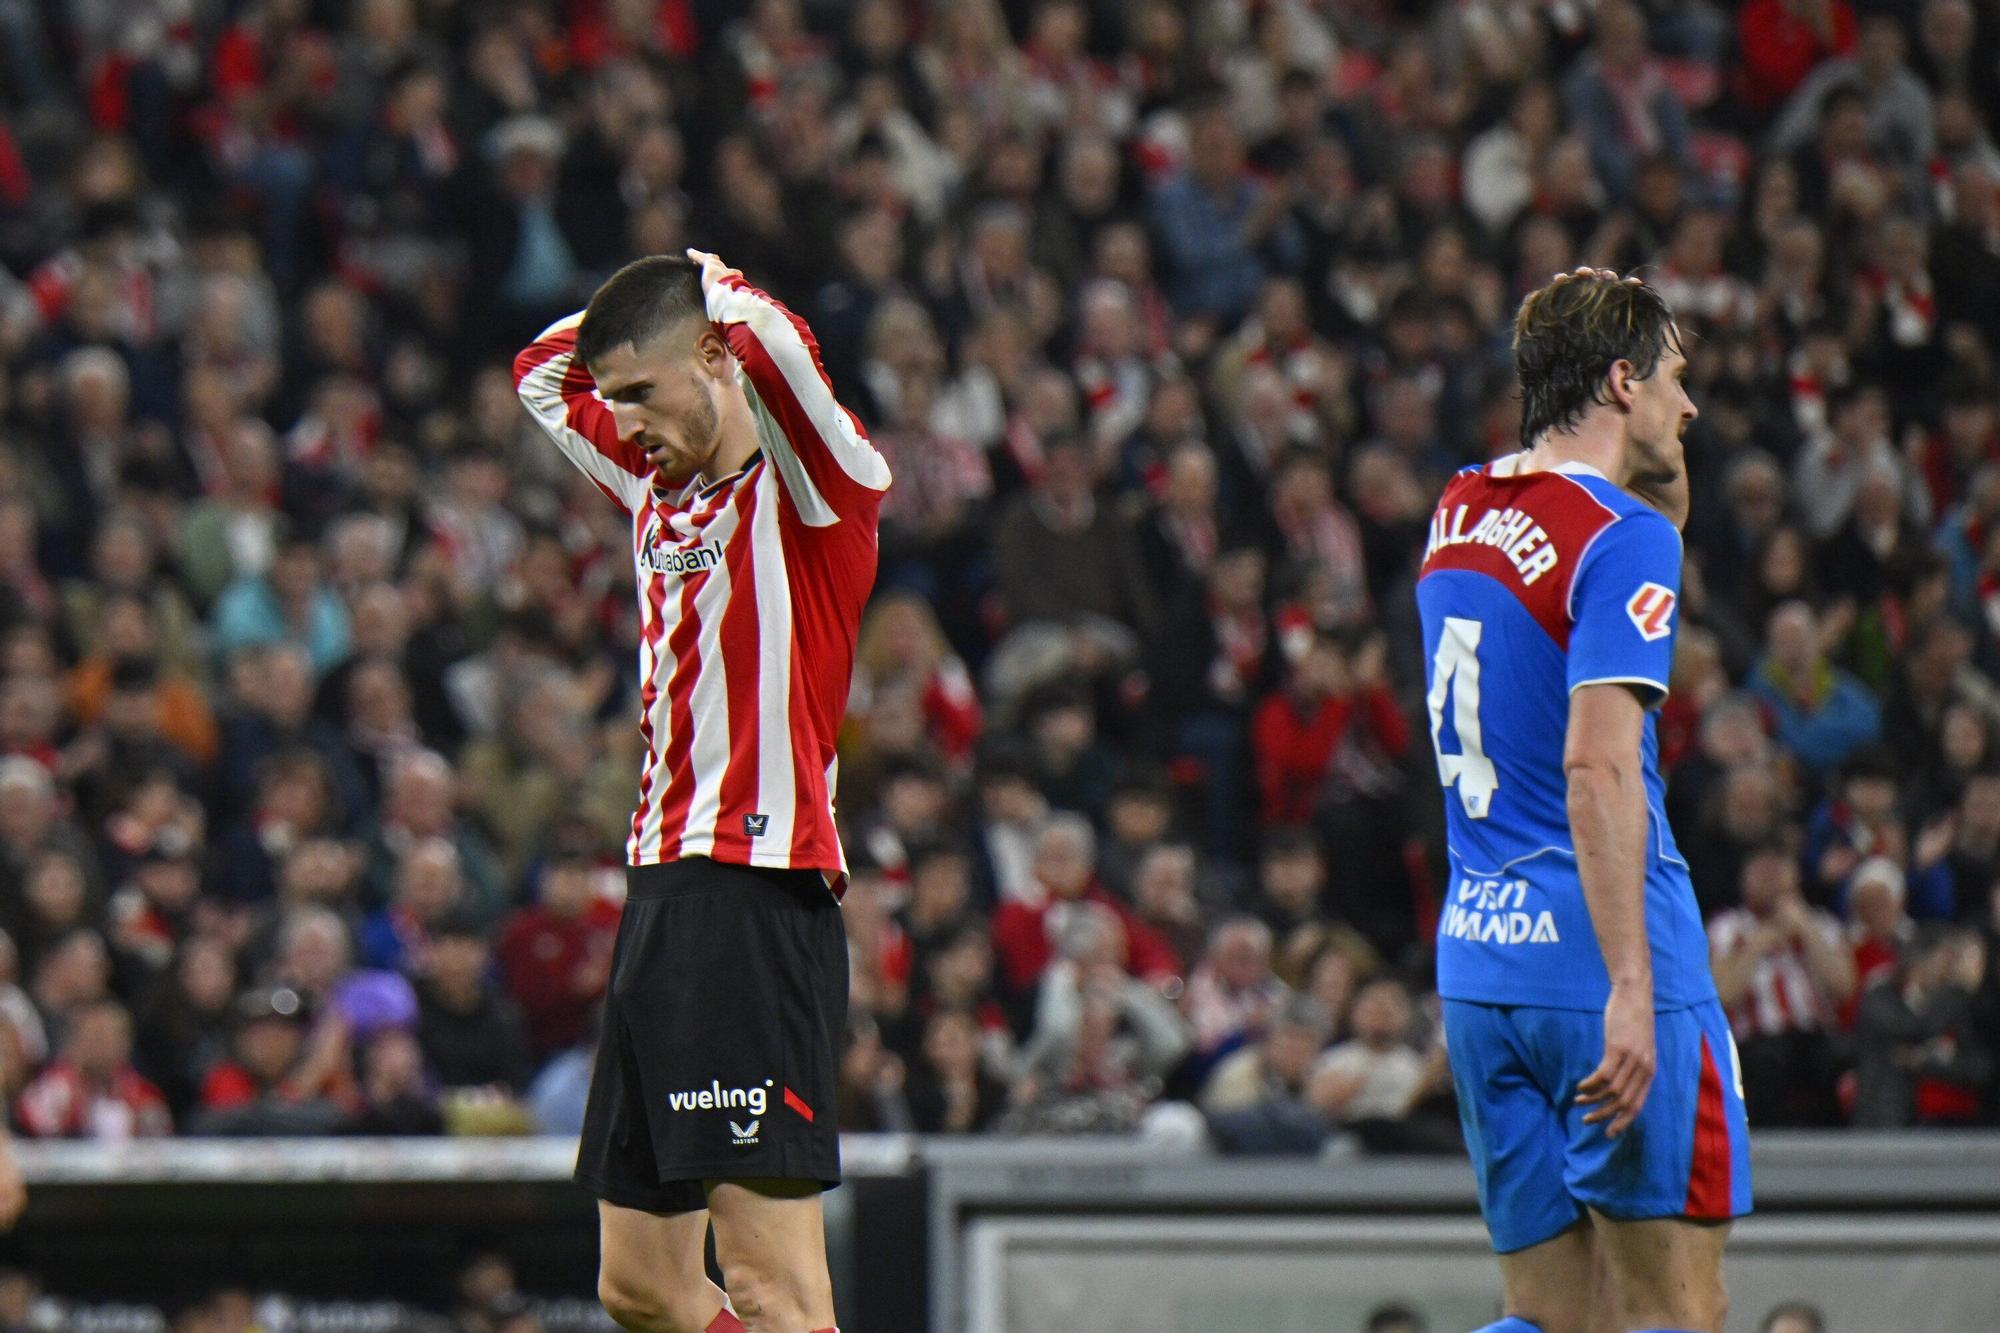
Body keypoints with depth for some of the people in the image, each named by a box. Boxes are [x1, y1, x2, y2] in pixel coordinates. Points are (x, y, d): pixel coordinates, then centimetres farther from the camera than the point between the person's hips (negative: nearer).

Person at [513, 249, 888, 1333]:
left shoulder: (803, 480, -7)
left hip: (754, 904, -9)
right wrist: (623, 311, 16)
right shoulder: (657, 480, 17)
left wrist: (716, 285, -6)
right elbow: (542, 375, 35)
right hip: (660, 886, 9)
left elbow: (772, 347, -28)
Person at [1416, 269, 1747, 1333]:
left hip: (1477, 958, 8)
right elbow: (1598, 766, -21)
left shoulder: (1457, 515, 14)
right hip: (1594, 958, -8)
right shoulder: (1623, 536, -11)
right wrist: (1629, 990, -25)